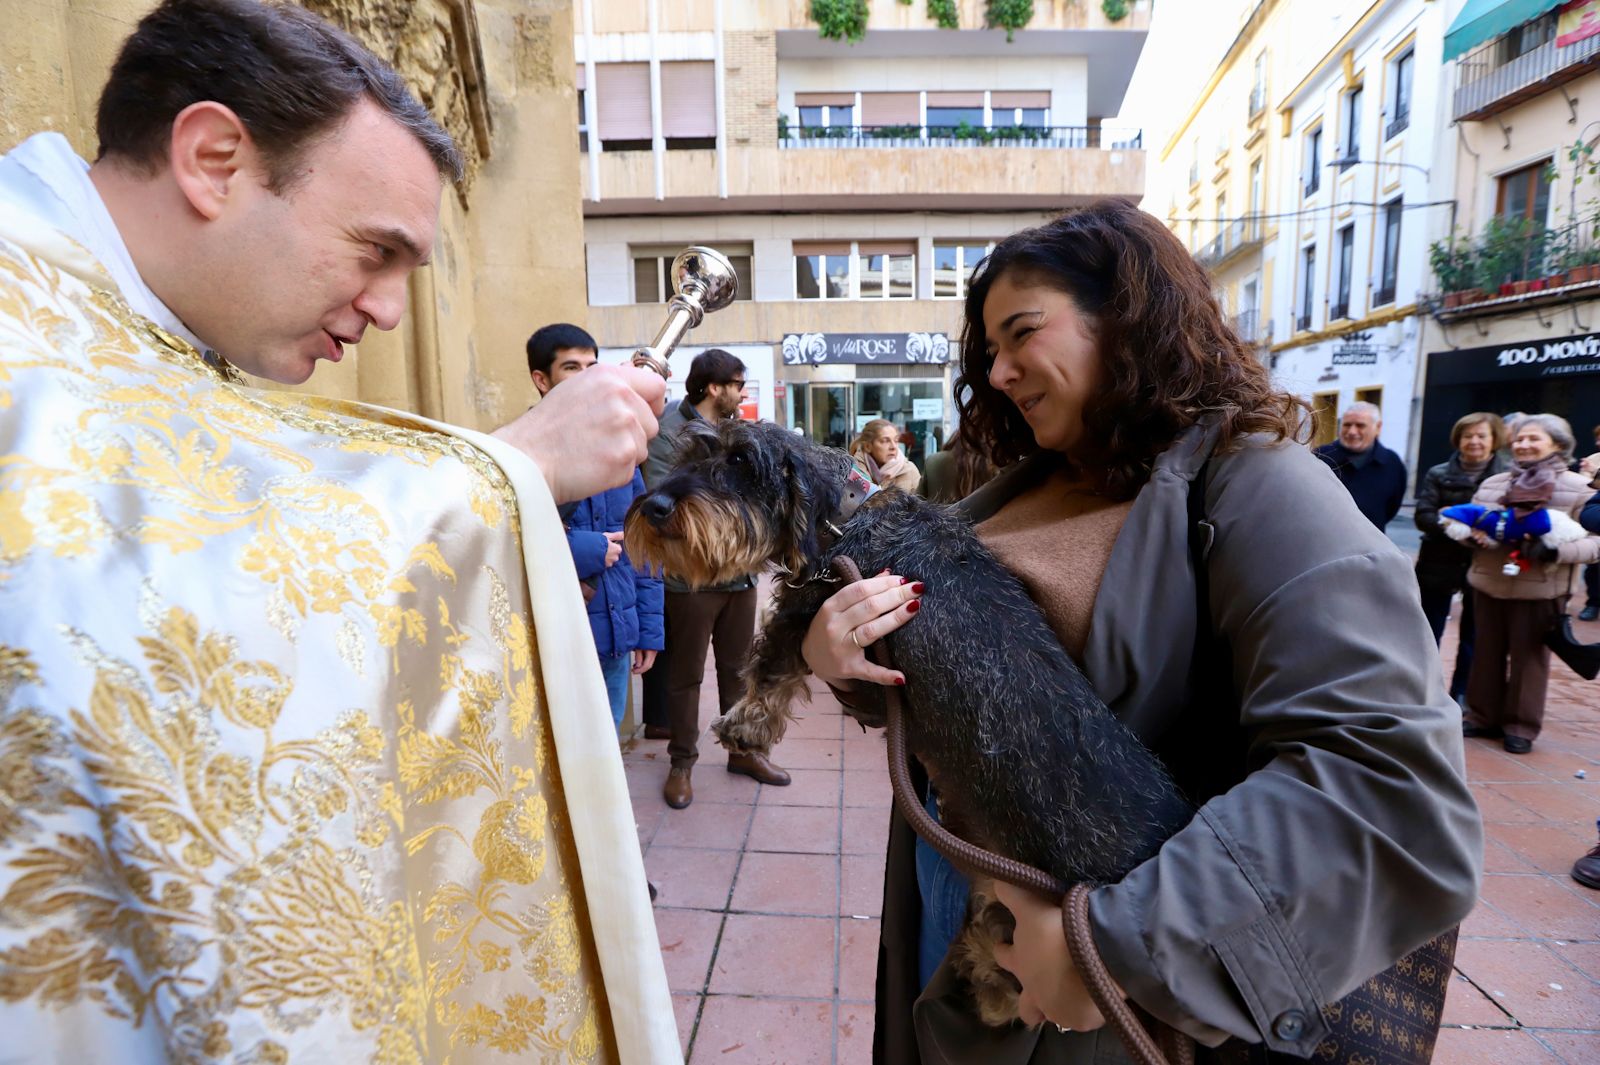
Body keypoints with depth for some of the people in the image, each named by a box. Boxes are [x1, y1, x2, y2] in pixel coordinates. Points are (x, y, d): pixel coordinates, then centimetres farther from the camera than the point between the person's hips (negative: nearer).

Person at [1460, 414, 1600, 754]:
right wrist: (1470, 532, -6)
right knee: (1487, 654, 12)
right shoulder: (1493, 484, 9)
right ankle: (1483, 716, 24)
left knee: (1529, 658, 5)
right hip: (1488, 585, 4)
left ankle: (1521, 727, 19)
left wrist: (1555, 550, -24)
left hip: (1541, 590, -4)